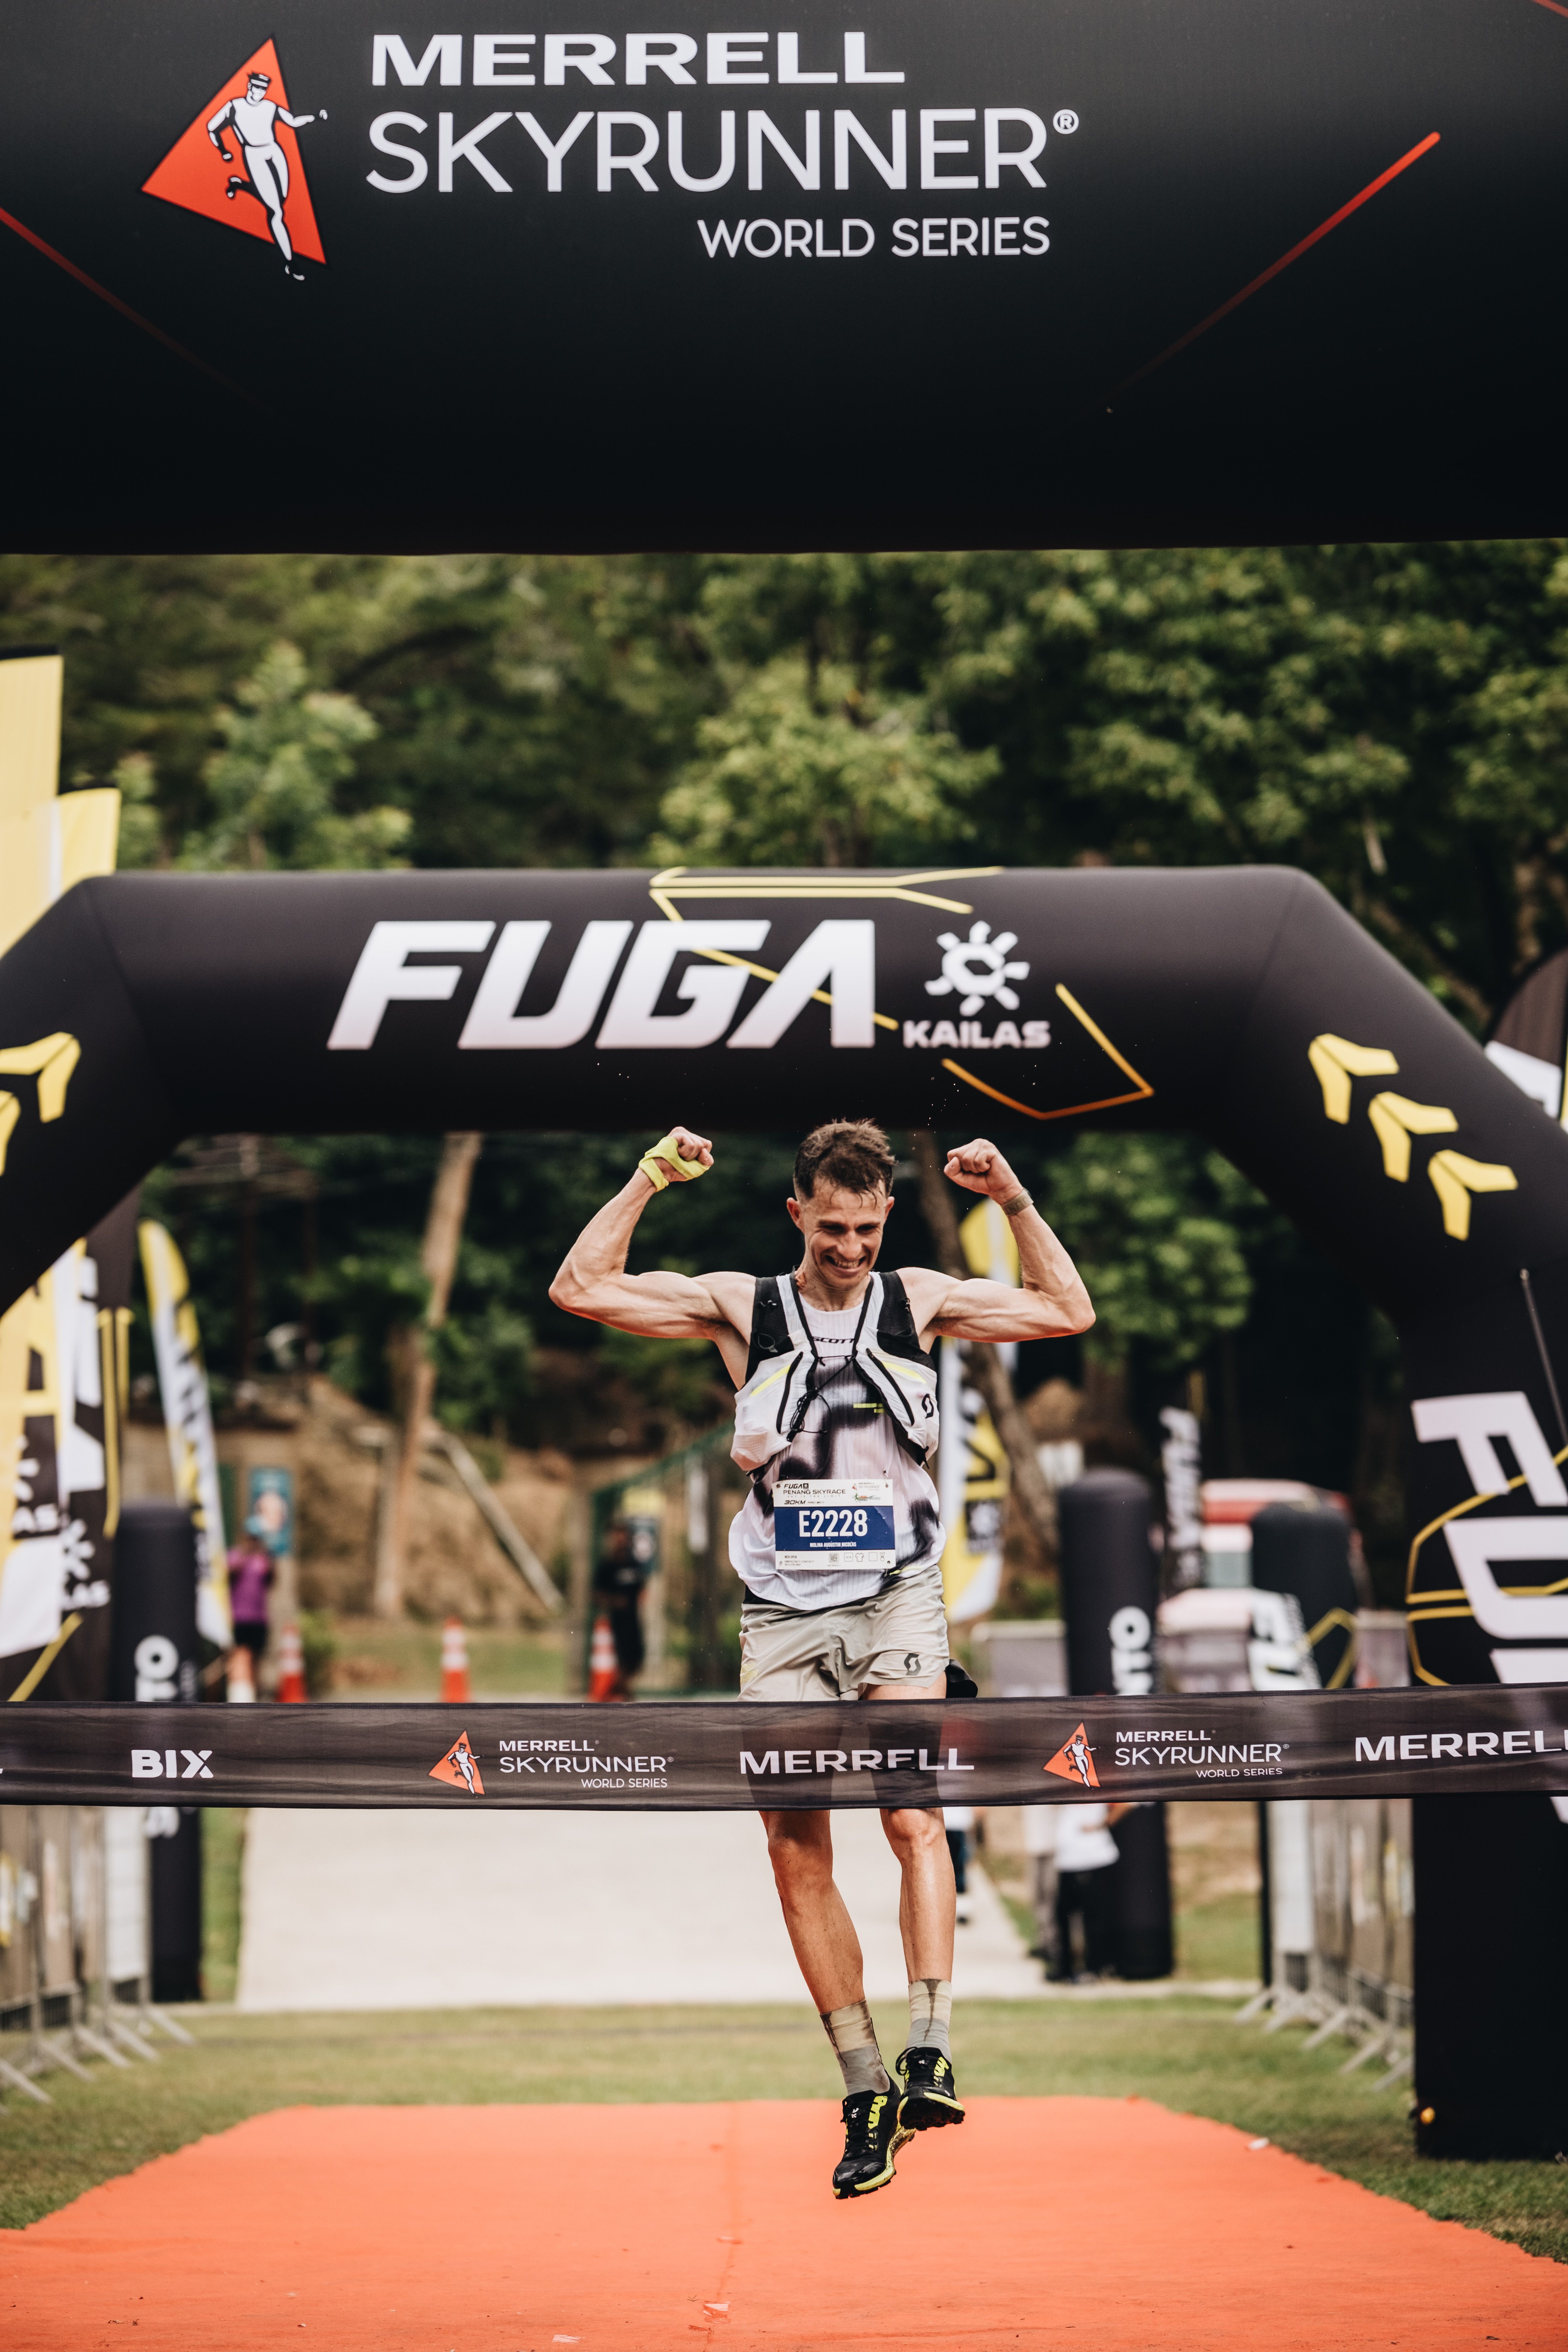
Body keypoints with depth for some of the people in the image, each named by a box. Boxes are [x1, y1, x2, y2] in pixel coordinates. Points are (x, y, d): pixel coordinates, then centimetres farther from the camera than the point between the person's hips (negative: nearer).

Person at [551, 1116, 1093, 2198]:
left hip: (898, 1597, -1)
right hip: (784, 1612, 1)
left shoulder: (919, 1299, 8)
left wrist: (1015, 1200, 3)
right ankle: (867, 2090, 3)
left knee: (913, 1811, -21)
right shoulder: (741, 1306, 6)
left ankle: (930, 2053, -25)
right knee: (796, 1851, -3)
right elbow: (580, 1289, 3)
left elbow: (1069, 1311, 14)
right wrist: (650, 1179, -3)